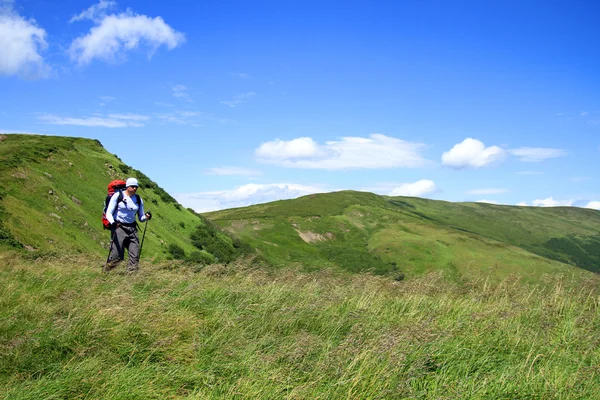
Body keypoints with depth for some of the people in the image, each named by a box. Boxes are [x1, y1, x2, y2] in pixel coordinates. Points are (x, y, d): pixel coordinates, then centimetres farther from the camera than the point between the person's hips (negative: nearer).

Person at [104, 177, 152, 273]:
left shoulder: (138, 199, 9)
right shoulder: (118, 195, -4)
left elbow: (141, 218, 12)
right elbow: (109, 213, -8)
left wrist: (146, 217, -12)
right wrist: (113, 222, -28)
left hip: (132, 228, 5)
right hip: (118, 227, -5)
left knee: (135, 255, -6)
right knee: (117, 256, -10)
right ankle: (105, 272, 13)